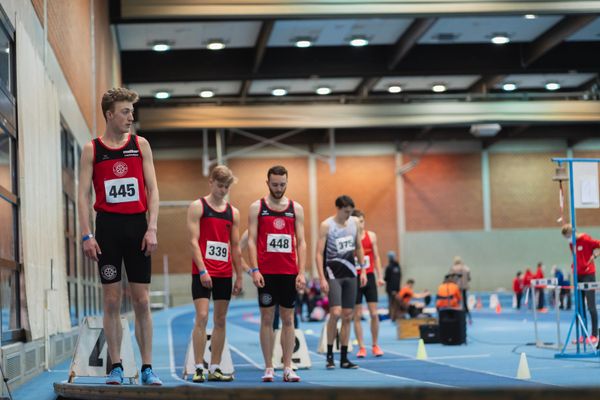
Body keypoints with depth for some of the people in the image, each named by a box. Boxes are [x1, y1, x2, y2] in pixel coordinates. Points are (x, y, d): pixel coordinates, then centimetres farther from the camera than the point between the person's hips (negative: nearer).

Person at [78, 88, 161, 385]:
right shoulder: (92, 150, 3)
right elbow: (83, 194, 1)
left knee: (142, 301, 1)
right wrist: (87, 235, -8)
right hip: (107, 227, -1)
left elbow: (152, 189, 5)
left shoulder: (141, 145, 7)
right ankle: (115, 367, 8)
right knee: (111, 300, 1)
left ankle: (147, 368, 5)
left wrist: (152, 229, -6)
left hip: (137, 226, 1)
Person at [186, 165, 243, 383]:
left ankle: (215, 368, 10)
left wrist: (239, 276, 10)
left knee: (220, 320, 6)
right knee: (202, 317, -11)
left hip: (224, 273, 5)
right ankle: (198, 368, -10)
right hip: (203, 272, -5)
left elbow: (235, 247, 15)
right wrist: (202, 270, -16)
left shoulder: (233, 212, 12)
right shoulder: (197, 206, -1)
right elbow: (193, 241, -7)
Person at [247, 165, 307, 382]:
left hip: (289, 272, 2)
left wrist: (301, 272, -3)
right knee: (267, 318, 1)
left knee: (288, 318, 3)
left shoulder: (296, 208, 8)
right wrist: (254, 269, -11)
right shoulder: (257, 207, 4)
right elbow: (251, 240, 0)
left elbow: (301, 242, 6)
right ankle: (268, 368, 3)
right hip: (266, 272, -1)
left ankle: (288, 368, 5)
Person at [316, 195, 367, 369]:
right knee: (335, 313, -17)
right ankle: (329, 355, -4)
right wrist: (322, 279, -17)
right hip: (333, 274, -5)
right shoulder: (326, 225, -9)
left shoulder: (355, 223, 5)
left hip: (350, 274, 5)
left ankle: (344, 358, 10)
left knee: (347, 316, 5)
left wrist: (363, 270, 10)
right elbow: (319, 254, -10)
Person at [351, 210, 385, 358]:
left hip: (369, 276, 2)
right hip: (355, 278, -2)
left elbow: (376, 257, 10)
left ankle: (375, 345, 14)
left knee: (374, 313, 1)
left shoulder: (371, 236, 4)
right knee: (357, 315, 1)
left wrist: (379, 277, 5)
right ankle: (361, 347, 6)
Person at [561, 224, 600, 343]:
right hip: (577, 276, 7)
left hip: (588, 274, -7)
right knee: (580, 306, 6)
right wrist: (573, 267, 6)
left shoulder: (585, 239, -11)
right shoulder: (571, 244, 11)